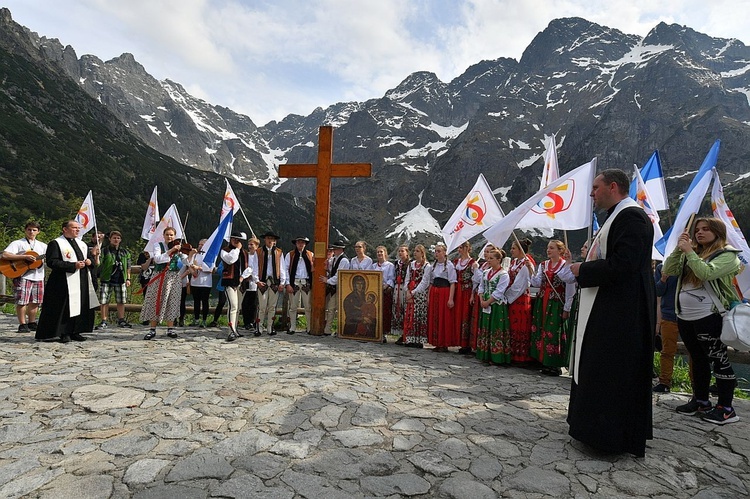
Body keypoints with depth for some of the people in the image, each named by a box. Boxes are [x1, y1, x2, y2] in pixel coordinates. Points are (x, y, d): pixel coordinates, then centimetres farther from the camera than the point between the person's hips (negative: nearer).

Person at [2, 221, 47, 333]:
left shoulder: (42, 246, 16)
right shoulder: (18, 243, 0)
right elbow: (5, 255, -13)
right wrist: (25, 257, -20)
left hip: (38, 277, 5)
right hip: (23, 276, -5)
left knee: (35, 302, 10)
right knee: (22, 301, -5)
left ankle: (32, 323, 21)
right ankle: (22, 325, 4)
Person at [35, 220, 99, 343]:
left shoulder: (82, 244, 18)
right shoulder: (55, 244, -3)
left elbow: (91, 257, 24)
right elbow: (52, 262, -12)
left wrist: (90, 261, -1)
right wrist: (73, 265, -19)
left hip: (83, 283, 7)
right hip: (64, 283, -6)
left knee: (82, 307, 7)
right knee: (65, 308, -5)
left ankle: (75, 332, 16)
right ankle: (64, 333, 5)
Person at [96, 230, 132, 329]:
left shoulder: (125, 252, 13)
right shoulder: (105, 251, 2)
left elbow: (128, 267, 16)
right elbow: (98, 264, -5)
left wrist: (128, 279, 11)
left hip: (120, 280, 3)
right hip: (106, 280, -3)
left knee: (121, 301, 7)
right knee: (104, 301, -1)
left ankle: (121, 320, 17)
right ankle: (104, 322, 8)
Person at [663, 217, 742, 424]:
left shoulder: (727, 255, -5)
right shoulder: (692, 254, 15)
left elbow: (706, 273, -22)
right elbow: (669, 270, 5)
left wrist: (689, 251, -16)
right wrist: (679, 248, -2)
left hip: (709, 317, -7)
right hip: (685, 317, 7)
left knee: (718, 360, 0)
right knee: (698, 360, 16)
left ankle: (726, 408, 9)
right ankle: (700, 401, 26)